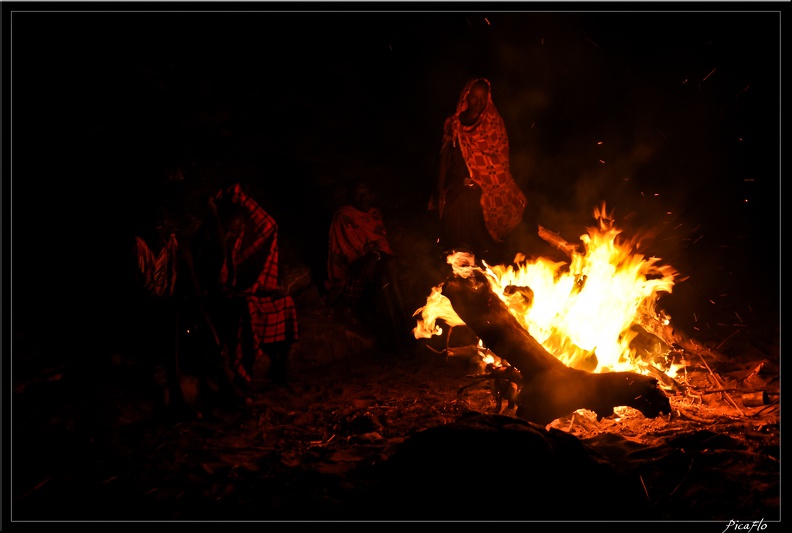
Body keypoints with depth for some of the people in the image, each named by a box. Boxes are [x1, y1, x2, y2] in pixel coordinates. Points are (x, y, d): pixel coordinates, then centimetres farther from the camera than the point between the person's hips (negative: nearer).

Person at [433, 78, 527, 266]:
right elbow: (444, 158, 9)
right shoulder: (453, 124, 5)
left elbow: (501, 161, 2)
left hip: (487, 193, -1)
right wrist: (441, 191, 7)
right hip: (458, 192, 1)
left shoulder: (494, 124, 1)